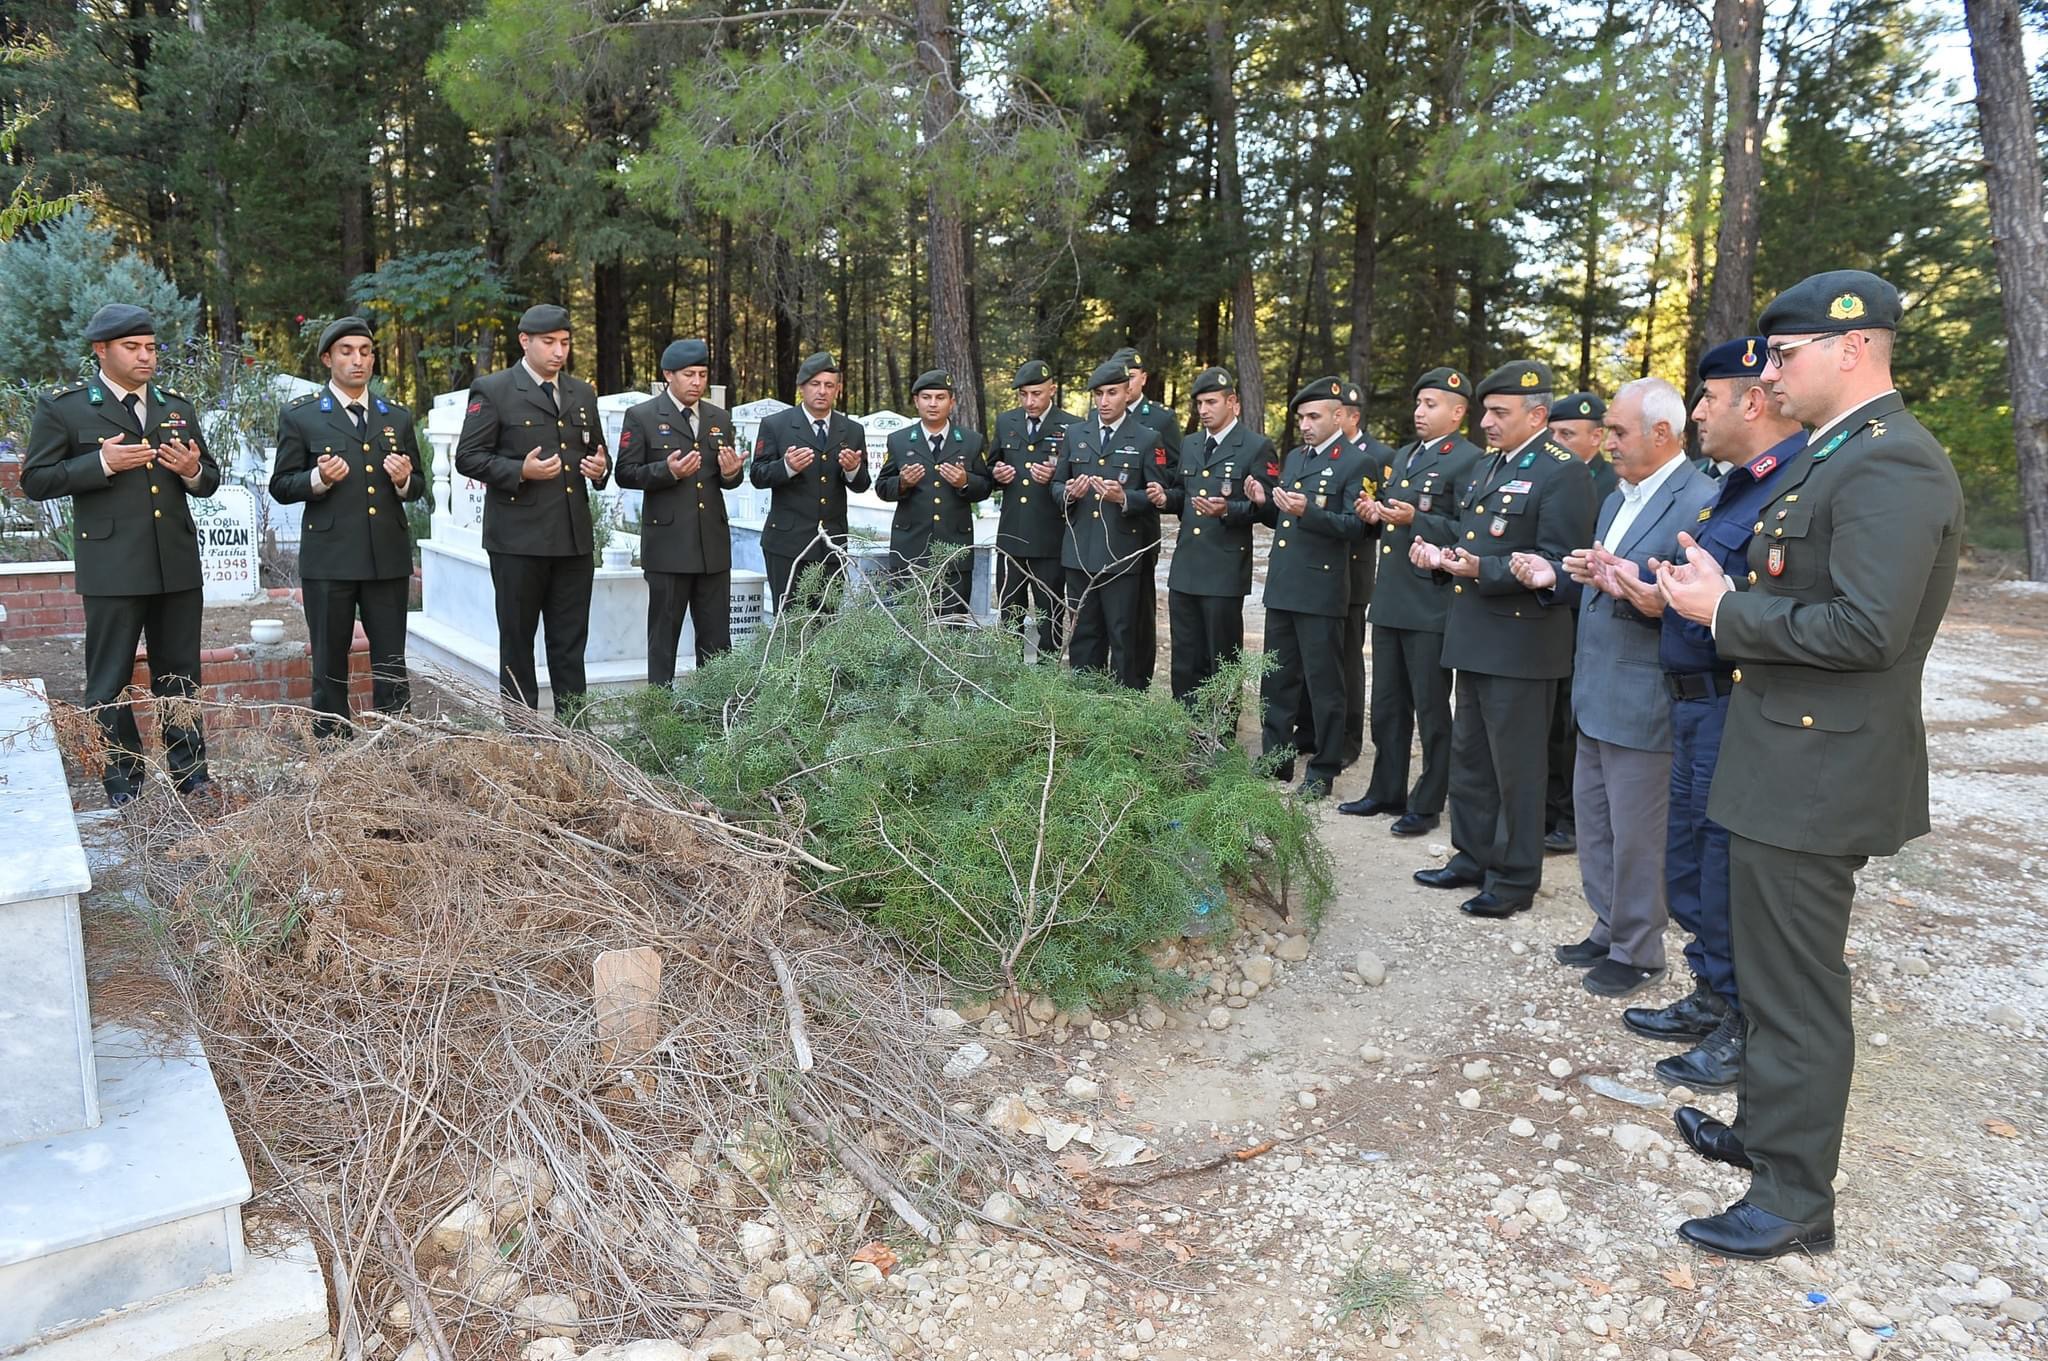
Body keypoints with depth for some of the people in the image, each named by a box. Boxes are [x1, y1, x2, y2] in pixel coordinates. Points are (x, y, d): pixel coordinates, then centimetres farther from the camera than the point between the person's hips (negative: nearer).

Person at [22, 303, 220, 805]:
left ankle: (189, 772, 21)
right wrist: (101, 464, -16)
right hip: (112, 567, -4)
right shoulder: (62, 407, 0)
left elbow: (209, 480, 18)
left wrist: (193, 471, -5)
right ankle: (123, 784, 13)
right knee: (109, 680, 3)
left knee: (179, 673, 12)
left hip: (178, 564, 4)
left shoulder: (176, 407, 14)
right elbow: (35, 481, -3)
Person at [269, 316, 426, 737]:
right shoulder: (299, 415, 3)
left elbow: (418, 486, 17)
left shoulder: (398, 416, 14)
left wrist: (404, 479, -6)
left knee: (392, 668, 5)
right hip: (329, 560, -2)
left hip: (389, 557, 3)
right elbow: (281, 487, 3)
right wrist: (319, 478, -17)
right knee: (330, 671, 6)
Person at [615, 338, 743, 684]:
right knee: (664, 633, 3)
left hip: (713, 543, 4)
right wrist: (668, 471, -19)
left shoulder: (720, 418, 14)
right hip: (668, 542, -4)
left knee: (717, 636, 6)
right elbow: (625, 474, -3)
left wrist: (730, 473, -5)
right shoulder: (641, 416, 0)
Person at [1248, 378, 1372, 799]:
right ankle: (1275, 757, 25)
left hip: (1321, 590, -7)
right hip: (1281, 586, 7)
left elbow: (1356, 526, -14)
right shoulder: (1293, 457, 16)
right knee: (1278, 679, 14)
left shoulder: (1355, 462, -7)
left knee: (1323, 683, 2)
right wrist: (1264, 503, 0)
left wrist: (1308, 511, -26)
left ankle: (1323, 769, 12)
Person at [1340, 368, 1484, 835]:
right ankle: (1386, 791, 28)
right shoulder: (1401, 457, 18)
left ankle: (1427, 805, 13)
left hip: (1432, 605, -8)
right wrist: (1374, 513, 5)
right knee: (1387, 705, 16)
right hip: (1389, 600, 8)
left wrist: (1415, 520, -24)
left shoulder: (1469, 460, -9)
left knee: (1431, 710, 3)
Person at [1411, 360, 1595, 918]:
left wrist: (1483, 570, -27)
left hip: (1521, 646, -9)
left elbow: (1557, 563, -19)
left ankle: (1514, 878, 15)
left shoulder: (1563, 473, -12)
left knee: (1515, 768, 2)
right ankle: (1472, 857, 31)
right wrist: (1442, 554, 3)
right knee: (1469, 756, 17)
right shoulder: (1486, 468, 15)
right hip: (1475, 638, 9)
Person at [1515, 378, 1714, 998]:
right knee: (1594, 822, 18)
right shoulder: (1616, 500, 14)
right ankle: (1609, 929, 33)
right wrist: (1555, 577, 1)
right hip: (1595, 693, 9)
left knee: (1636, 835, 3)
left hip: (1643, 705, -9)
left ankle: (1637, 953, 19)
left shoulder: (1702, 502, -16)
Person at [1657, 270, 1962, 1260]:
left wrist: (1725, 611, -18)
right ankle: (1766, 1129, 40)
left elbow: (1867, 627, -28)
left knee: (1797, 988, 2)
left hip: (1818, 771, -10)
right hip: (1787, 761, 10)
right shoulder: (1830, 456, 13)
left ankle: (1796, 1201, 17)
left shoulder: (1891, 466, -20)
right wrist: (1716, 597, 1)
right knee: (1770, 967, 22)